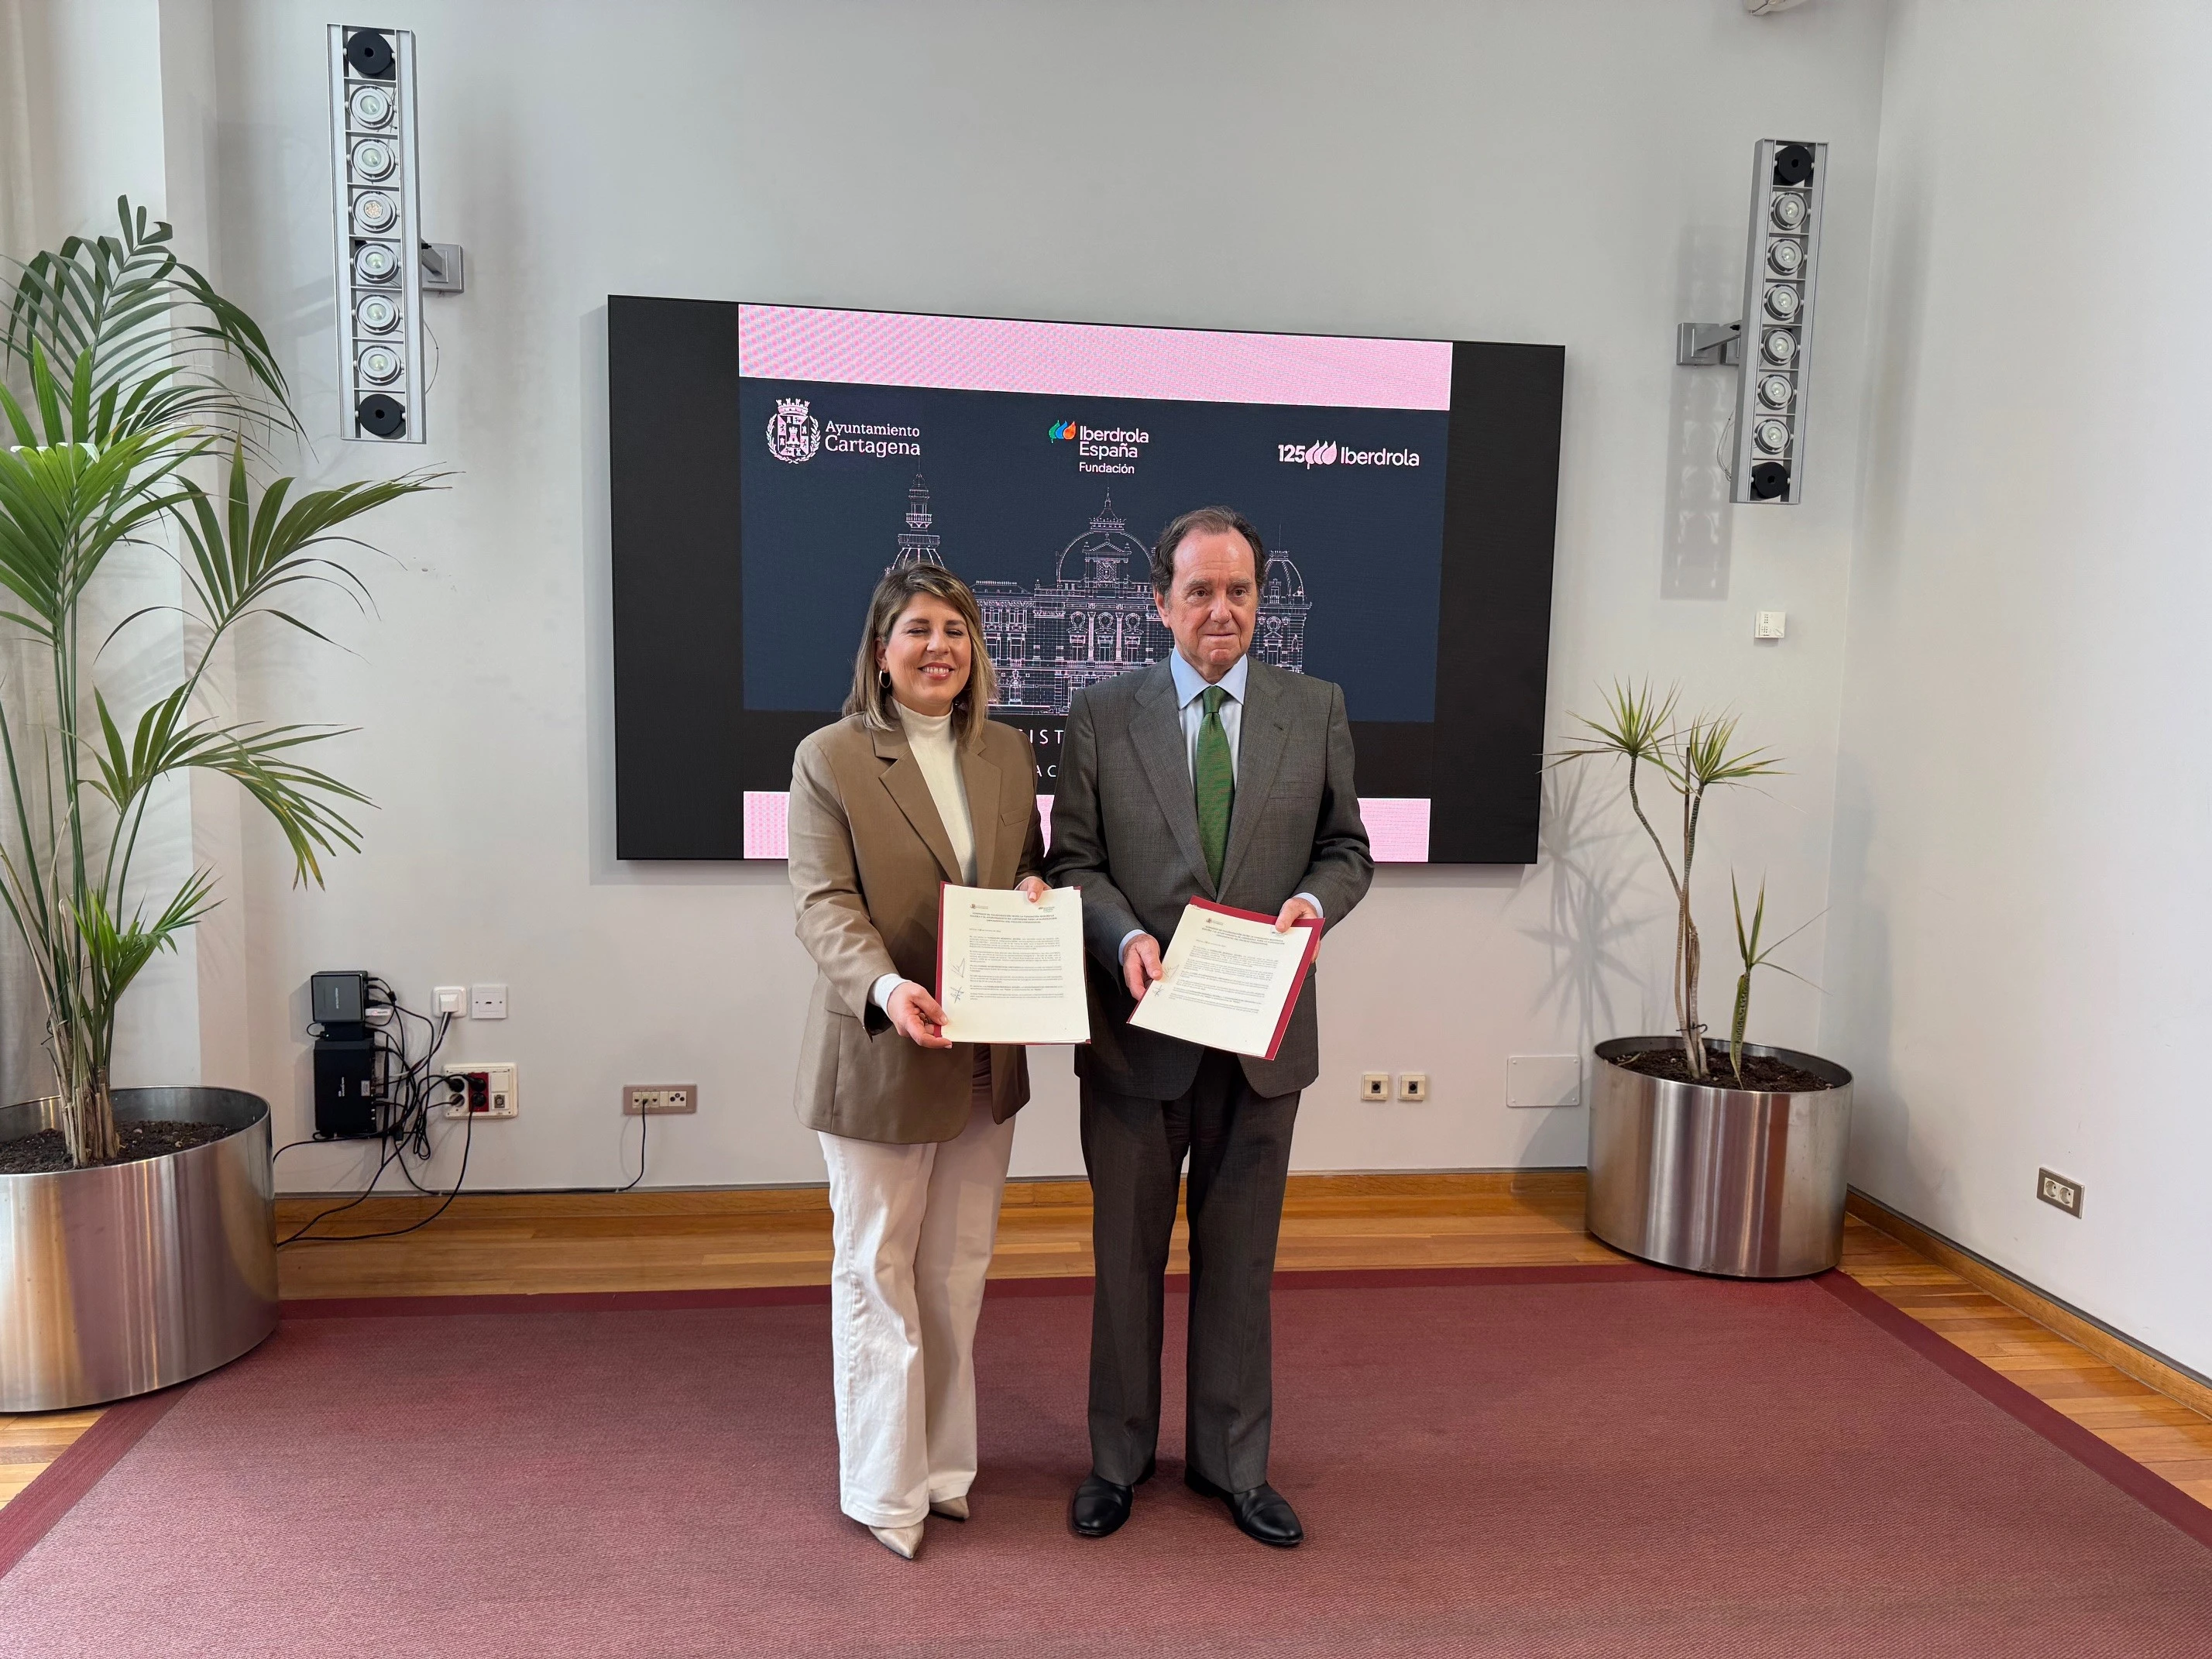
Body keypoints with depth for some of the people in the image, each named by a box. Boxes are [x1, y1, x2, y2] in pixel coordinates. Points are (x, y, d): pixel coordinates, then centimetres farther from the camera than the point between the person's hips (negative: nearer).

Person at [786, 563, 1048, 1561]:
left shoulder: (1008, 753, 7)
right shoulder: (830, 759, -8)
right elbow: (823, 905, -15)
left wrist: (1035, 891, -9)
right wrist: (884, 987, -33)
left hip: (986, 1058, 5)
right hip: (879, 1056, -4)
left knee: (958, 1271, 16)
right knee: (877, 1272, 10)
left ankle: (944, 1463, 33)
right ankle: (884, 1488, 25)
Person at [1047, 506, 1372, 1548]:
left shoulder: (1315, 710, 3)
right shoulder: (1101, 714, -1)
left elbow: (1347, 849, 8)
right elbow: (1075, 859, -1)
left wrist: (1315, 899, -14)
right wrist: (1126, 936, -19)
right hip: (1137, 1030, -1)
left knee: (1239, 1259, 14)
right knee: (1126, 1257, 14)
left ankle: (1232, 1462, 33)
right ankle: (1119, 1458, 33)